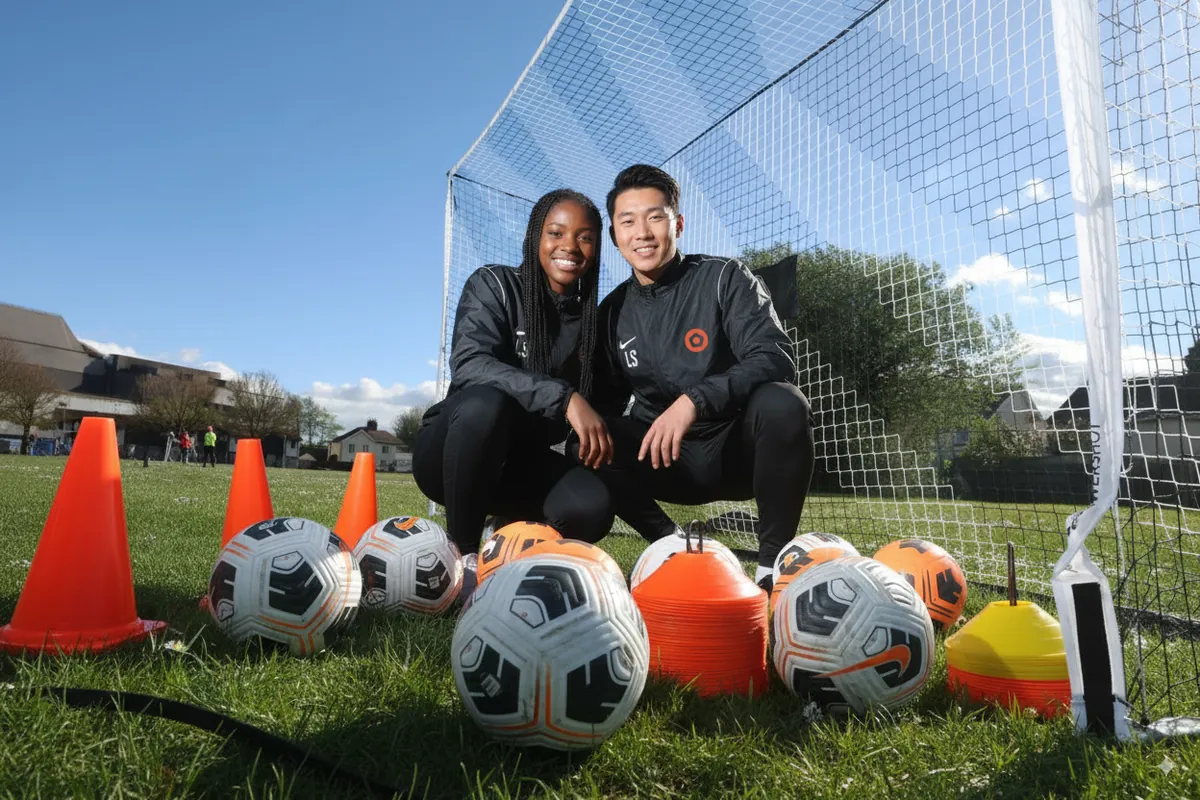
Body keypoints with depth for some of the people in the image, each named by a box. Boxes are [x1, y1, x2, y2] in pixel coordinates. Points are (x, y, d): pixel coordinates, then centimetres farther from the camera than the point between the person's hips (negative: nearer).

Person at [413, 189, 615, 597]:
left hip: (520, 459, 3)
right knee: (486, 402, -37)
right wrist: (563, 397, -38)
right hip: (450, 451, -3)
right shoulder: (494, 285, -10)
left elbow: (597, 401, 10)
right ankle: (462, 553, -18)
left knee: (592, 507, -26)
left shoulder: (592, 316, 3)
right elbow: (468, 364, -27)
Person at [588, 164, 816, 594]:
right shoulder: (612, 313, 3)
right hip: (672, 459, 3)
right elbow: (608, 403, 8)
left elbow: (775, 358, -21)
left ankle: (773, 561, -17)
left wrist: (694, 400, -35)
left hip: (740, 447, -2)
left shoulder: (724, 278, -8)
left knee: (783, 404, -34)